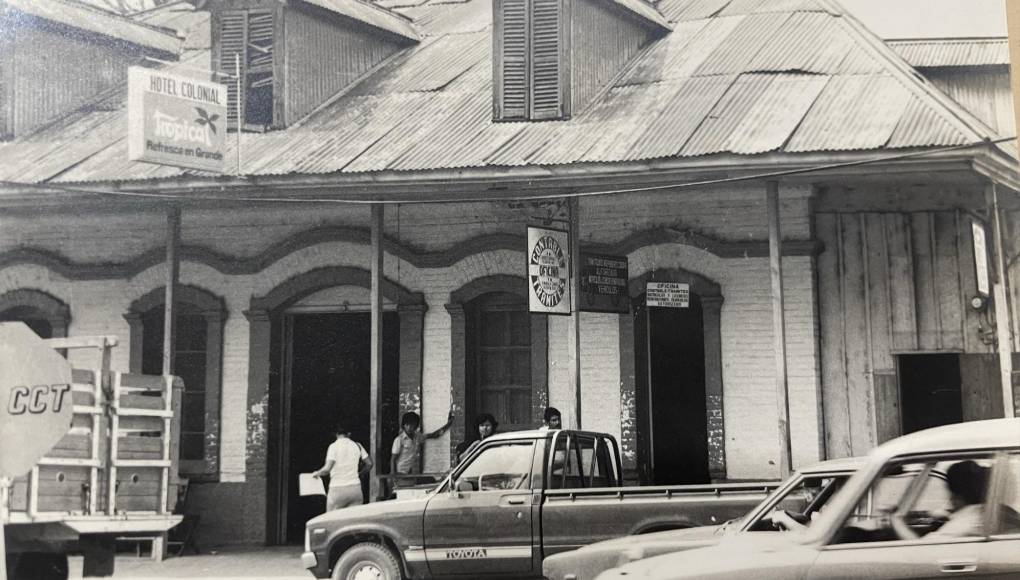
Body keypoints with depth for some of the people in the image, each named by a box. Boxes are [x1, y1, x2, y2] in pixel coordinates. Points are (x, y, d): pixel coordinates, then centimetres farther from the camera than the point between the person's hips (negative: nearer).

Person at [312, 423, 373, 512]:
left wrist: (317, 473, 7)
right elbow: (369, 464, 11)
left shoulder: (334, 446, -4)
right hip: (355, 488, 4)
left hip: (338, 489, -4)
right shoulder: (357, 445, 9)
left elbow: (327, 469, -12)